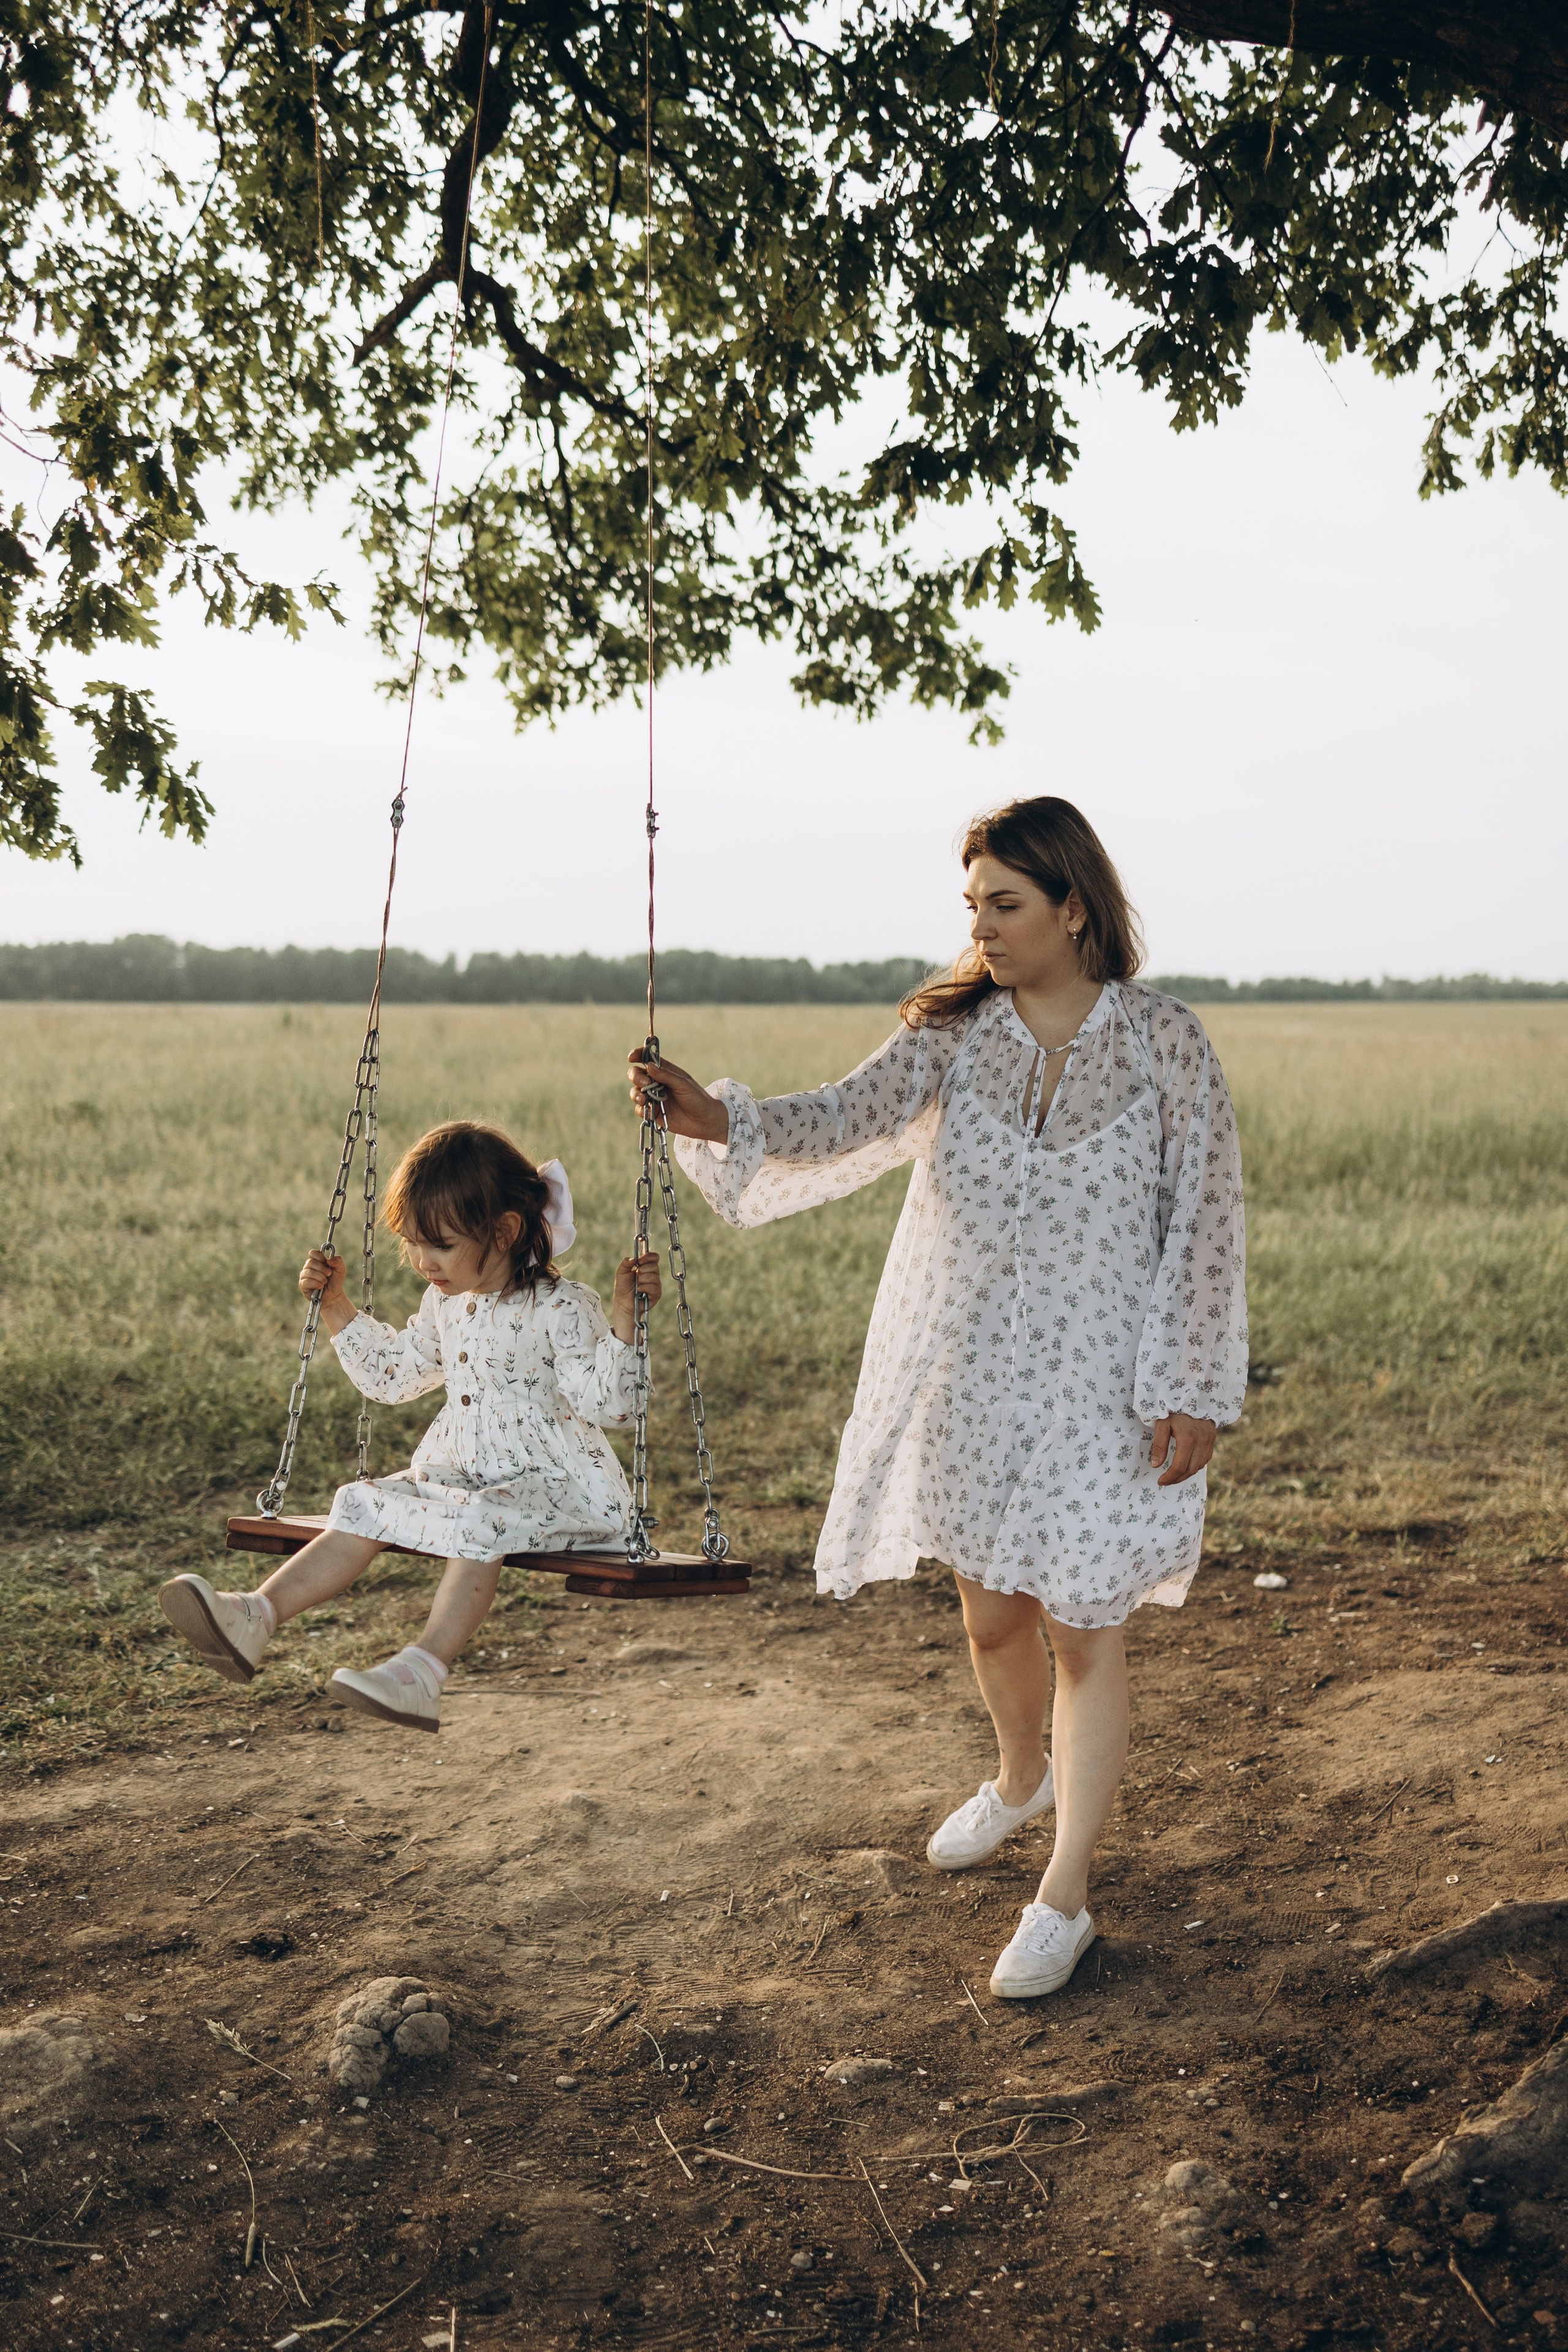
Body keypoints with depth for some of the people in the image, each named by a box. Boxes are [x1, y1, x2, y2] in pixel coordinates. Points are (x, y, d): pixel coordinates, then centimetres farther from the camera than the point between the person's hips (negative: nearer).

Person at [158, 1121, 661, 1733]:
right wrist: (335, 1307, 20)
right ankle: (253, 1618, -19)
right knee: (367, 1508, -11)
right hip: (461, 1471, 7)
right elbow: (390, 1375, 24)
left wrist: (625, 1319, -32)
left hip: (557, 1483, -7)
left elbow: (609, 1405, -20)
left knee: (482, 1520, -36)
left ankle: (425, 1669, -45)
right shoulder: (444, 1303, 10)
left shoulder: (561, 1310, -14)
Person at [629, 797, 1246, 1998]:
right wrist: (722, 1121, -35)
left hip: (1102, 1387, -3)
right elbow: (849, 1121, -17)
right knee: (992, 1614, 17)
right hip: (969, 1379, 3)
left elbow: (1207, 1224, -6)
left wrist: (1195, 1393, -8)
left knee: (1084, 1627, 2)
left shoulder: (1166, 1043, -8)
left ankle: (1065, 1898, 14)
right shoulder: (951, 1033, -2)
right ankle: (1023, 1777, 48)